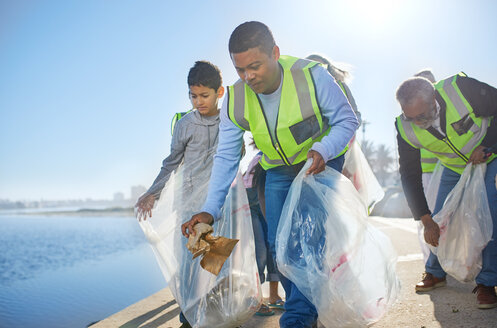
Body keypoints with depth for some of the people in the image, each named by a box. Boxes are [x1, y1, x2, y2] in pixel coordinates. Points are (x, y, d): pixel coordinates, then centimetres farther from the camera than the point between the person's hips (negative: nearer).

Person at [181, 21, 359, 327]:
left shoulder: (312, 76, -26)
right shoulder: (235, 100, -15)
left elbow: (347, 120, -15)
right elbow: (226, 158, -11)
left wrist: (323, 150, -36)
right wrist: (210, 209, -19)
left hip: (322, 162, -4)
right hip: (279, 170, 4)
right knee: (279, 244, 1)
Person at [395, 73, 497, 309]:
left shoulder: (462, 89, -36)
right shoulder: (405, 129, -25)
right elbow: (410, 175, -18)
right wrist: (426, 220, -20)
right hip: (455, 168, 3)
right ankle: (435, 273, 21)